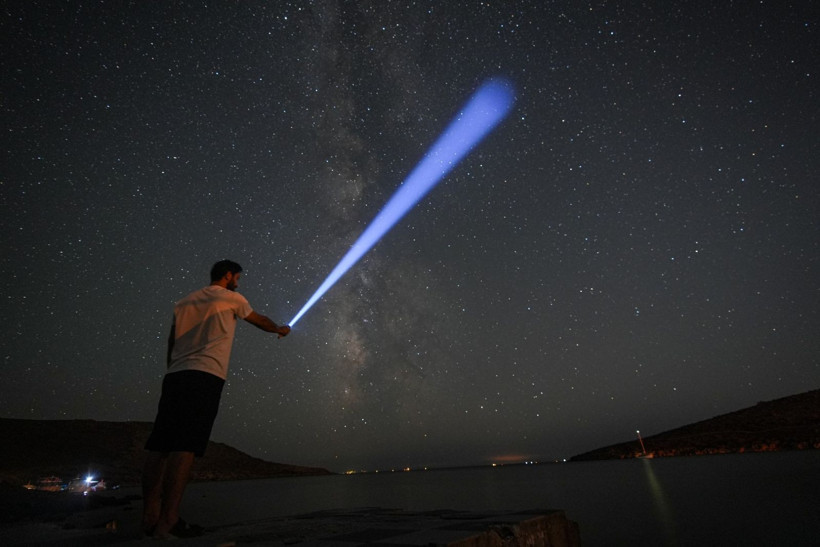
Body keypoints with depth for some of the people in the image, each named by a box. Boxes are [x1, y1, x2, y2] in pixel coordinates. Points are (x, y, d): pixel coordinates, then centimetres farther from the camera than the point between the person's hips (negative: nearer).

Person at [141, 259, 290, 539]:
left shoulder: (185, 301, 24)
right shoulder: (231, 298, 9)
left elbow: (171, 344, 21)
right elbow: (260, 321, 24)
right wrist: (280, 329, 41)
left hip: (174, 376, 7)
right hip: (205, 375, -7)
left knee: (159, 445, 4)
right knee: (185, 446, -11)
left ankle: (150, 518, 5)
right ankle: (167, 521, -12)